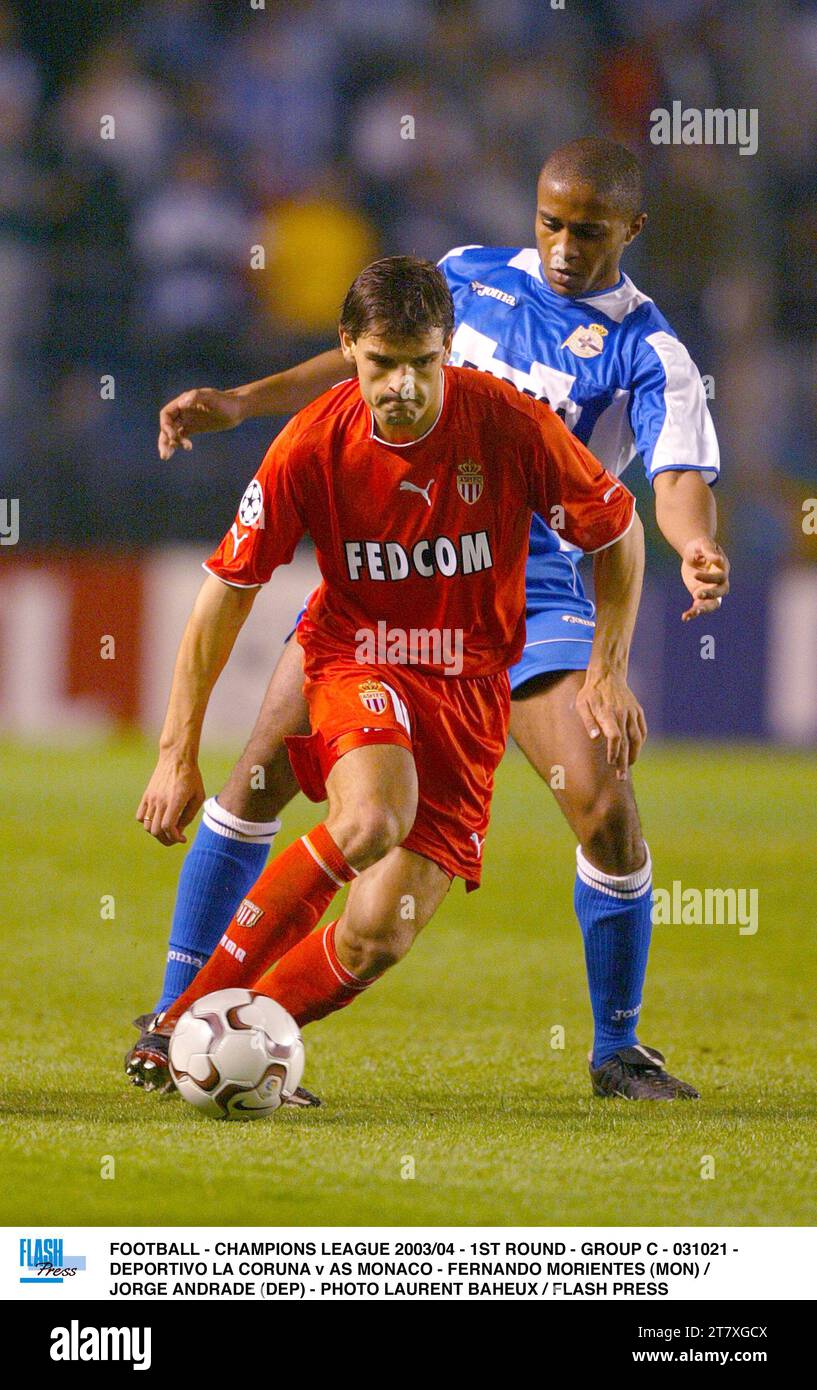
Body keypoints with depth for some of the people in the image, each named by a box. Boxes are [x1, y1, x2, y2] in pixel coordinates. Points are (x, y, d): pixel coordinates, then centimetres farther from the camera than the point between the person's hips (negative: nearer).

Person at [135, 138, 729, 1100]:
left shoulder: (647, 353, -6)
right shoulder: (472, 275, 6)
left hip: (529, 592, -2)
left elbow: (679, 477, -20)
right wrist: (238, 404, 11)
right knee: (265, 767, -8)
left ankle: (617, 1052, 4)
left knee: (605, 810, -16)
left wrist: (696, 545, -42)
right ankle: (174, 1015, 3)